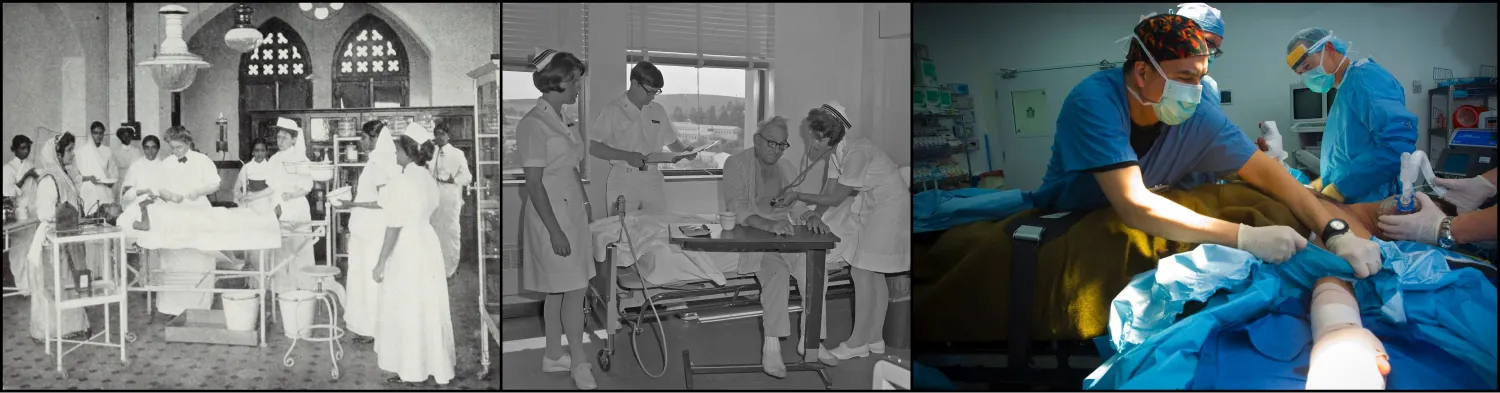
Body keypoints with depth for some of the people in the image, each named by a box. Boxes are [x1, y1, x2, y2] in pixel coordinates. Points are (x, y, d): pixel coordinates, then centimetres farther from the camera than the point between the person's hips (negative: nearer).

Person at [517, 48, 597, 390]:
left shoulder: (560, 119, 9)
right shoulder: (533, 125, -18)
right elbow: (534, 184, -19)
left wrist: (584, 205, 17)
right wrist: (555, 230, -20)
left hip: (571, 209, 9)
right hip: (550, 212, -9)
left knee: (558, 289, 16)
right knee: (575, 287, -3)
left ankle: (553, 356, 27)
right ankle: (580, 362, 9)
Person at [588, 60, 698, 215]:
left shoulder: (658, 111, 11)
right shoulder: (613, 110, -3)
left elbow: (671, 141, 20)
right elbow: (594, 148, -5)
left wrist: (684, 151, -2)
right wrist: (627, 156, -16)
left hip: (653, 180, 4)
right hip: (622, 180, -3)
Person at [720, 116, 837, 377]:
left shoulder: (786, 167, 15)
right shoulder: (737, 164, -5)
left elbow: (798, 205, 11)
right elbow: (737, 210, -18)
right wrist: (768, 225, -35)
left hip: (783, 233, 5)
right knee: (776, 271, -33)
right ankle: (771, 346, -27)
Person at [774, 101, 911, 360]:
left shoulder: (856, 152, -27)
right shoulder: (837, 152, 1)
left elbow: (836, 198, -21)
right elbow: (829, 191, 1)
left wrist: (798, 197, -14)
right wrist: (816, 215, -16)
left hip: (889, 208, -9)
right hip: (872, 208, 9)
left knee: (863, 271, -7)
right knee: (873, 273, 12)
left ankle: (858, 343, 0)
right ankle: (874, 339, 21)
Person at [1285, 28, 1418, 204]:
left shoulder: (1365, 77, -12)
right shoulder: (1345, 90, 17)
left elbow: (1399, 144, -25)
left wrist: (1340, 188, -21)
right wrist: (1324, 182, 10)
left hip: (1373, 205, -9)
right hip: (1351, 206, 9)